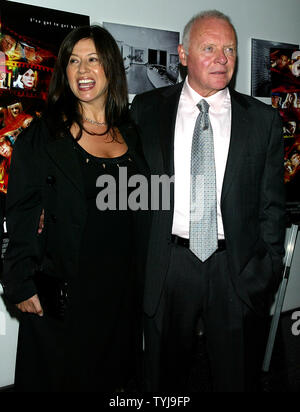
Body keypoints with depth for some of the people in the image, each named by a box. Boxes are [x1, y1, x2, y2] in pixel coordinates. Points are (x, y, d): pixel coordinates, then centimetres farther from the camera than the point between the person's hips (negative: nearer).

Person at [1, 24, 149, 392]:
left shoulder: (131, 136, 7)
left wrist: (144, 283, 8)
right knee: (62, 378, 12)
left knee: (116, 376, 18)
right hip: (62, 292, -3)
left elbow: (140, 215, 12)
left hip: (122, 289, 4)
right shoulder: (41, 136, -5)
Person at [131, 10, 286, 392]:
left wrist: (267, 271, -1)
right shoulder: (147, 109, 3)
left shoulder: (263, 119, 3)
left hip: (237, 269, 1)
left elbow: (272, 203, 4)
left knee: (237, 378, 17)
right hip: (168, 264, 0)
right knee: (165, 378, 17)